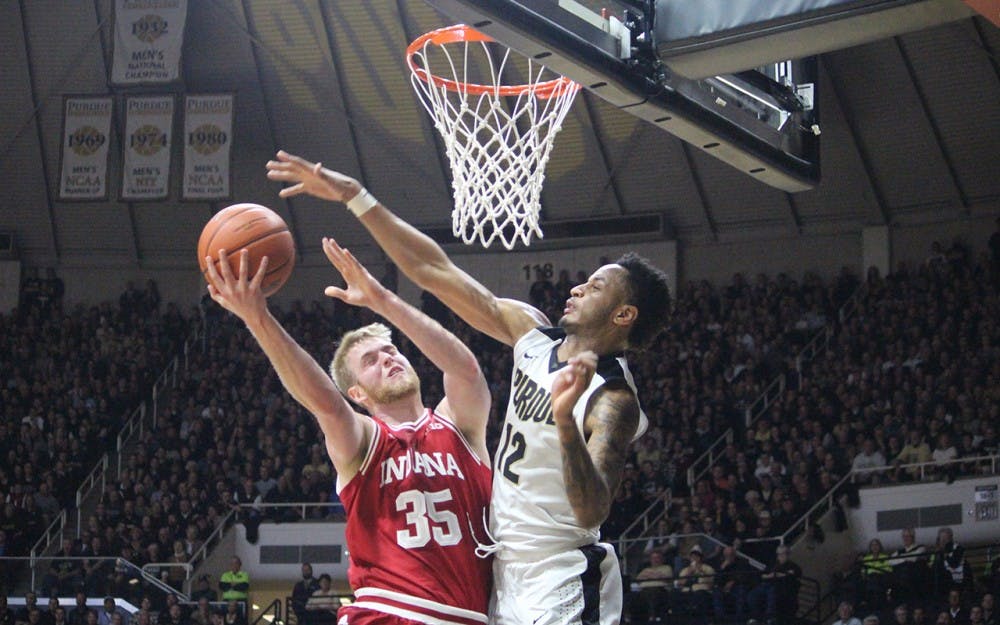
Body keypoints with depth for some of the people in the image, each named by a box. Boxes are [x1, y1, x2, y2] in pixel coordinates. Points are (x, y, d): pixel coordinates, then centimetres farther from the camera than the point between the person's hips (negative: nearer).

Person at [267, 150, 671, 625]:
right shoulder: (535, 335, 4)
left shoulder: (613, 402, -18)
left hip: (562, 586, -8)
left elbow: (591, 512, -31)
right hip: (508, 571, 8)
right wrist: (354, 197, 3)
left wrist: (565, 419, -45)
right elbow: (435, 271, 6)